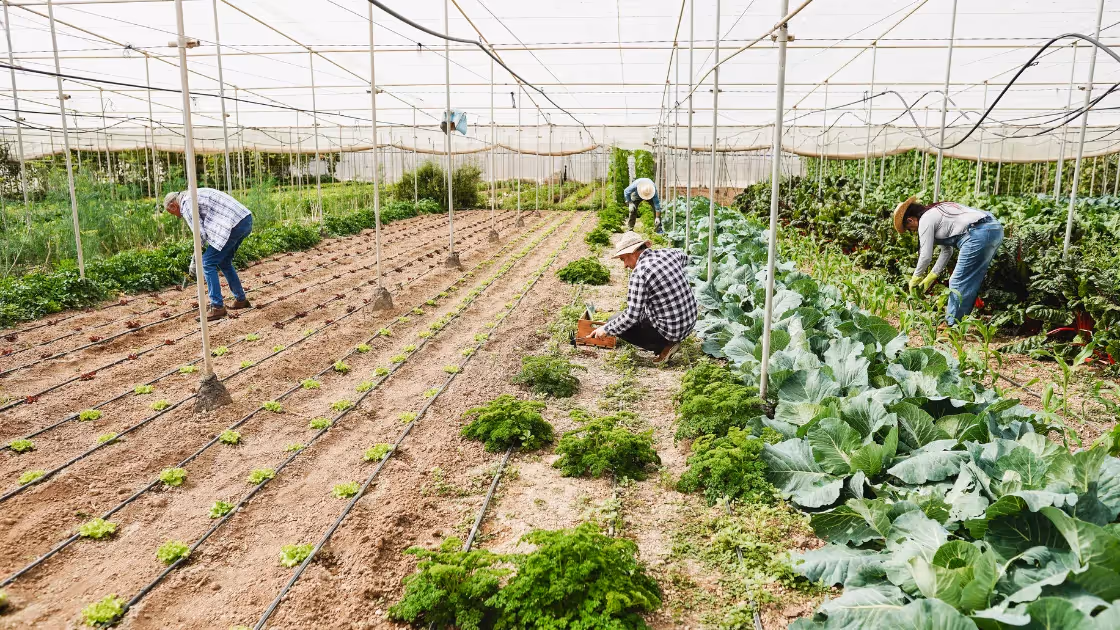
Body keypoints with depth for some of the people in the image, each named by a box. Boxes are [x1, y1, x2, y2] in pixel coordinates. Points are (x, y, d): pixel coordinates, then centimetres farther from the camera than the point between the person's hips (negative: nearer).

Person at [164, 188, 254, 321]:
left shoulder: (186, 204, -2)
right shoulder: (195, 195, 27)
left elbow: (200, 235, -8)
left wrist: (194, 260, 4)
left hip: (234, 225, -9)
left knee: (208, 263, 0)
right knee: (224, 261, 24)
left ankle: (217, 307, 2)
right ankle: (241, 299, 31)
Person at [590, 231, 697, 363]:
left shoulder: (639, 273, -21)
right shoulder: (667, 254, 1)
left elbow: (631, 316, -20)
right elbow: (684, 258, 29)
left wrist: (606, 329, -7)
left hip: (669, 331, -8)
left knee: (616, 324, 4)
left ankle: (664, 346, 2)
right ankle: (668, 342, 23)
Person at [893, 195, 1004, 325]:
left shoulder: (925, 221, -1)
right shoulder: (935, 213, 27)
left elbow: (926, 256, 0)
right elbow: (947, 251, 29)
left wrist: (915, 278, 15)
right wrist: (931, 277, 30)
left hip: (979, 235, -10)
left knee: (958, 284, -2)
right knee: (971, 282, 17)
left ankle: (951, 325, 3)